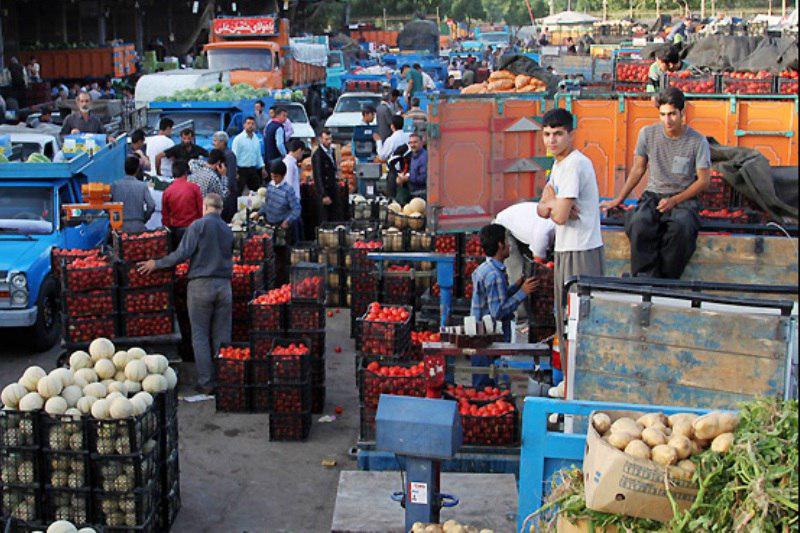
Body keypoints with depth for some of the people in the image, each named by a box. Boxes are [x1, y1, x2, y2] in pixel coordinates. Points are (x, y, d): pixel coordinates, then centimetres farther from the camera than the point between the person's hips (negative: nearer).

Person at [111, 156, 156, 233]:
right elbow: (151, 206, -7)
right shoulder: (142, 186, -1)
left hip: (120, 227, 0)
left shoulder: (115, 185, 0)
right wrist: (144, 219, 9)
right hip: (138, 226, 0)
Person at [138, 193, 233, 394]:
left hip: (201, 285, -4)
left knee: (200, 336, 4)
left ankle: (206, 383, 2)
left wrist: (157, 264, -4)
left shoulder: (199, 225, -6)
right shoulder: (228, 230, 10)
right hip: (224, 285, 4)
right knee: (222, 337, 9)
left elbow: (183, 254, -12)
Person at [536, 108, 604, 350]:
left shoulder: (574, 165, -17)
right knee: (565, 321, 16)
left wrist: (549, 200, -1)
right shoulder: (559, 163, 14)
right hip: (565, 249, 10)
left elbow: (560, 217, -22)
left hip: (581, 251, -10)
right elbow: (541, 209, 12)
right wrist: (552, 205, -10)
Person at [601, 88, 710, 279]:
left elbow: (704, 180, -1)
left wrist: (674, 200, -12)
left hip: (684, 198, -2)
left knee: (680, 226, -37)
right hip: (653, 195, 2)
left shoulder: (697, 141, -3)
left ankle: (666, 281, -25)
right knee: (639, 222, -33)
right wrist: (619, 199, 12)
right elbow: (638, 170, 16)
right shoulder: (647, 134, 5)